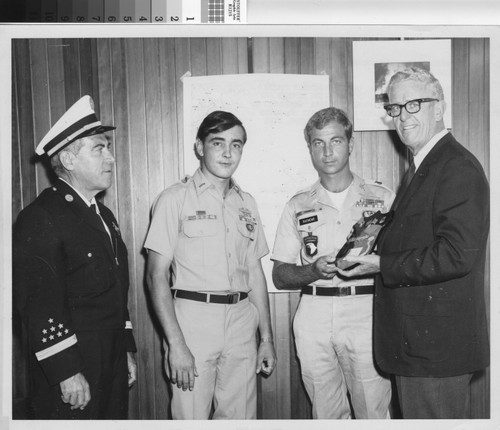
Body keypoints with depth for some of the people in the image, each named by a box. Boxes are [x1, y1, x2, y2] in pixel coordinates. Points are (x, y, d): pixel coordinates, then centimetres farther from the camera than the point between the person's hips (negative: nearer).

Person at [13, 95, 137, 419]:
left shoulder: (104, 216, 13)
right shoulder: (40, 218, -14)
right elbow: (39, 305, -19)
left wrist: (127, 350, 17)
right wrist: (66, 371, -19)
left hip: (113, 366, 8)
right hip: (72, 374, -8)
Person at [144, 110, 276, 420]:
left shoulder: (246, 203, 12)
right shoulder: (175, 199, -4)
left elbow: (256, 274, 14)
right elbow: (157, 276, -7)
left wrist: (267, 338, 11)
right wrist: (176, 344, -14)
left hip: (242, 321, 5)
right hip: (193, 318, -4)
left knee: (240, 416, 11)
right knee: (191, 417, 1)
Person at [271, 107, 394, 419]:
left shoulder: (382, 197, 6)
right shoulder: (299, 205, 10)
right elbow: (280, 276, 9)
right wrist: (315, 269, -9)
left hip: (366, 314, -1)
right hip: (314, 319, 2)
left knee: (374, 412, -2)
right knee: (326, 414, 9)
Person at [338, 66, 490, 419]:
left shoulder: (458, 168, -16)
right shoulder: (422, 167, 16)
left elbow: (456, 255, -25)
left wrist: (383, 266, -19)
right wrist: (379, 238, 2)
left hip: (436, 346, -10)